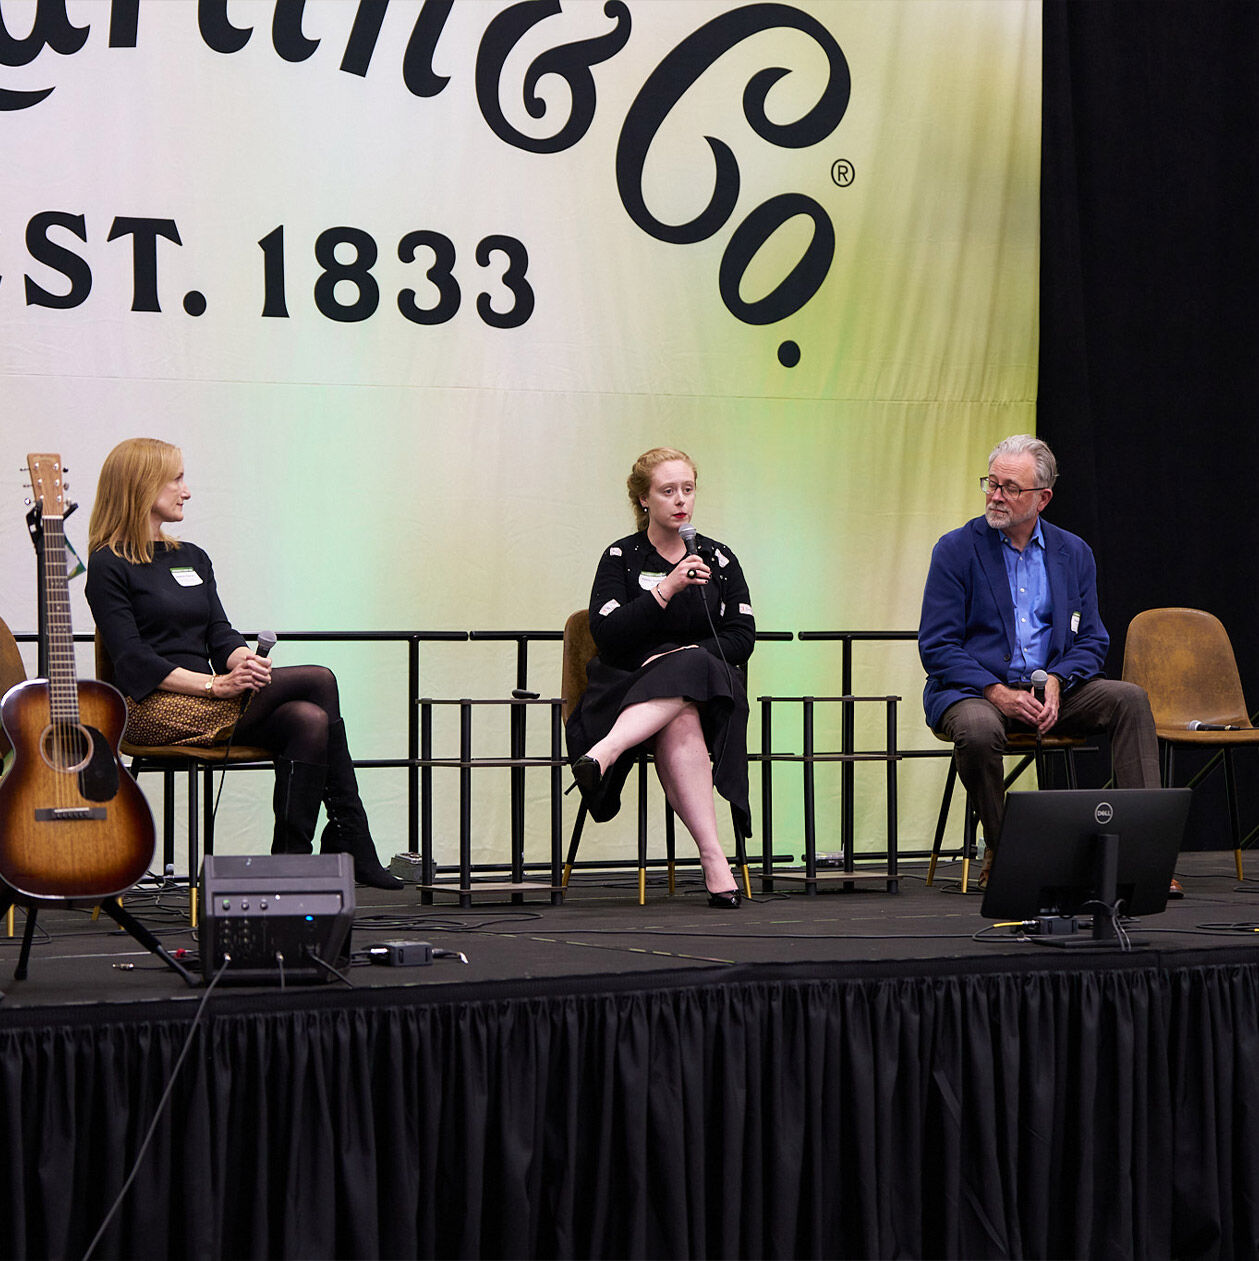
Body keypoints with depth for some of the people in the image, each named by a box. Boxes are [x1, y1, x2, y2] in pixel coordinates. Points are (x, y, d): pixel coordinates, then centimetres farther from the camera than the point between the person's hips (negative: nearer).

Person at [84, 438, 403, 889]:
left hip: (203, 701, 7)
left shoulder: (193, 558, 22)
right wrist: (215, 684, -23)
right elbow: (133, 660, -12)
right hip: (152, 709, -7)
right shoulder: (109, 567, -2)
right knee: (319, 680, -20)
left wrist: (245, 662, -13)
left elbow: (221, 635, 12)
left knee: (308, 720, -23)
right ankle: (353, 847, -18)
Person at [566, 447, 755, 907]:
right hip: (628, 686, -2)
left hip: (709, 687, 2)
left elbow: (743, 637, 8)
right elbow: (606, 635, -7)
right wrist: (666, 589, -17)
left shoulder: (719, 559, 15)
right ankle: (712, 856, -50)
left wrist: (685, 655, -9)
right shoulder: (621, 557, 8)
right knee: (681, 721, -38)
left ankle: (605, 751, -57)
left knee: (685, 672, -38)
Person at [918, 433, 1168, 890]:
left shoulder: (1073, 553, 10)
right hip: (971, 688, -3)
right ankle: (999, 852, -15)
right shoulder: (956, 550, -2)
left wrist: (1056, 681, -14)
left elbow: (1091, 641, 8)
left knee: (1128, 698, -21)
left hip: (1050, 692, 4)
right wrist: (997, 693, -21)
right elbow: (937, 646, -7)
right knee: (977, 728, -38)